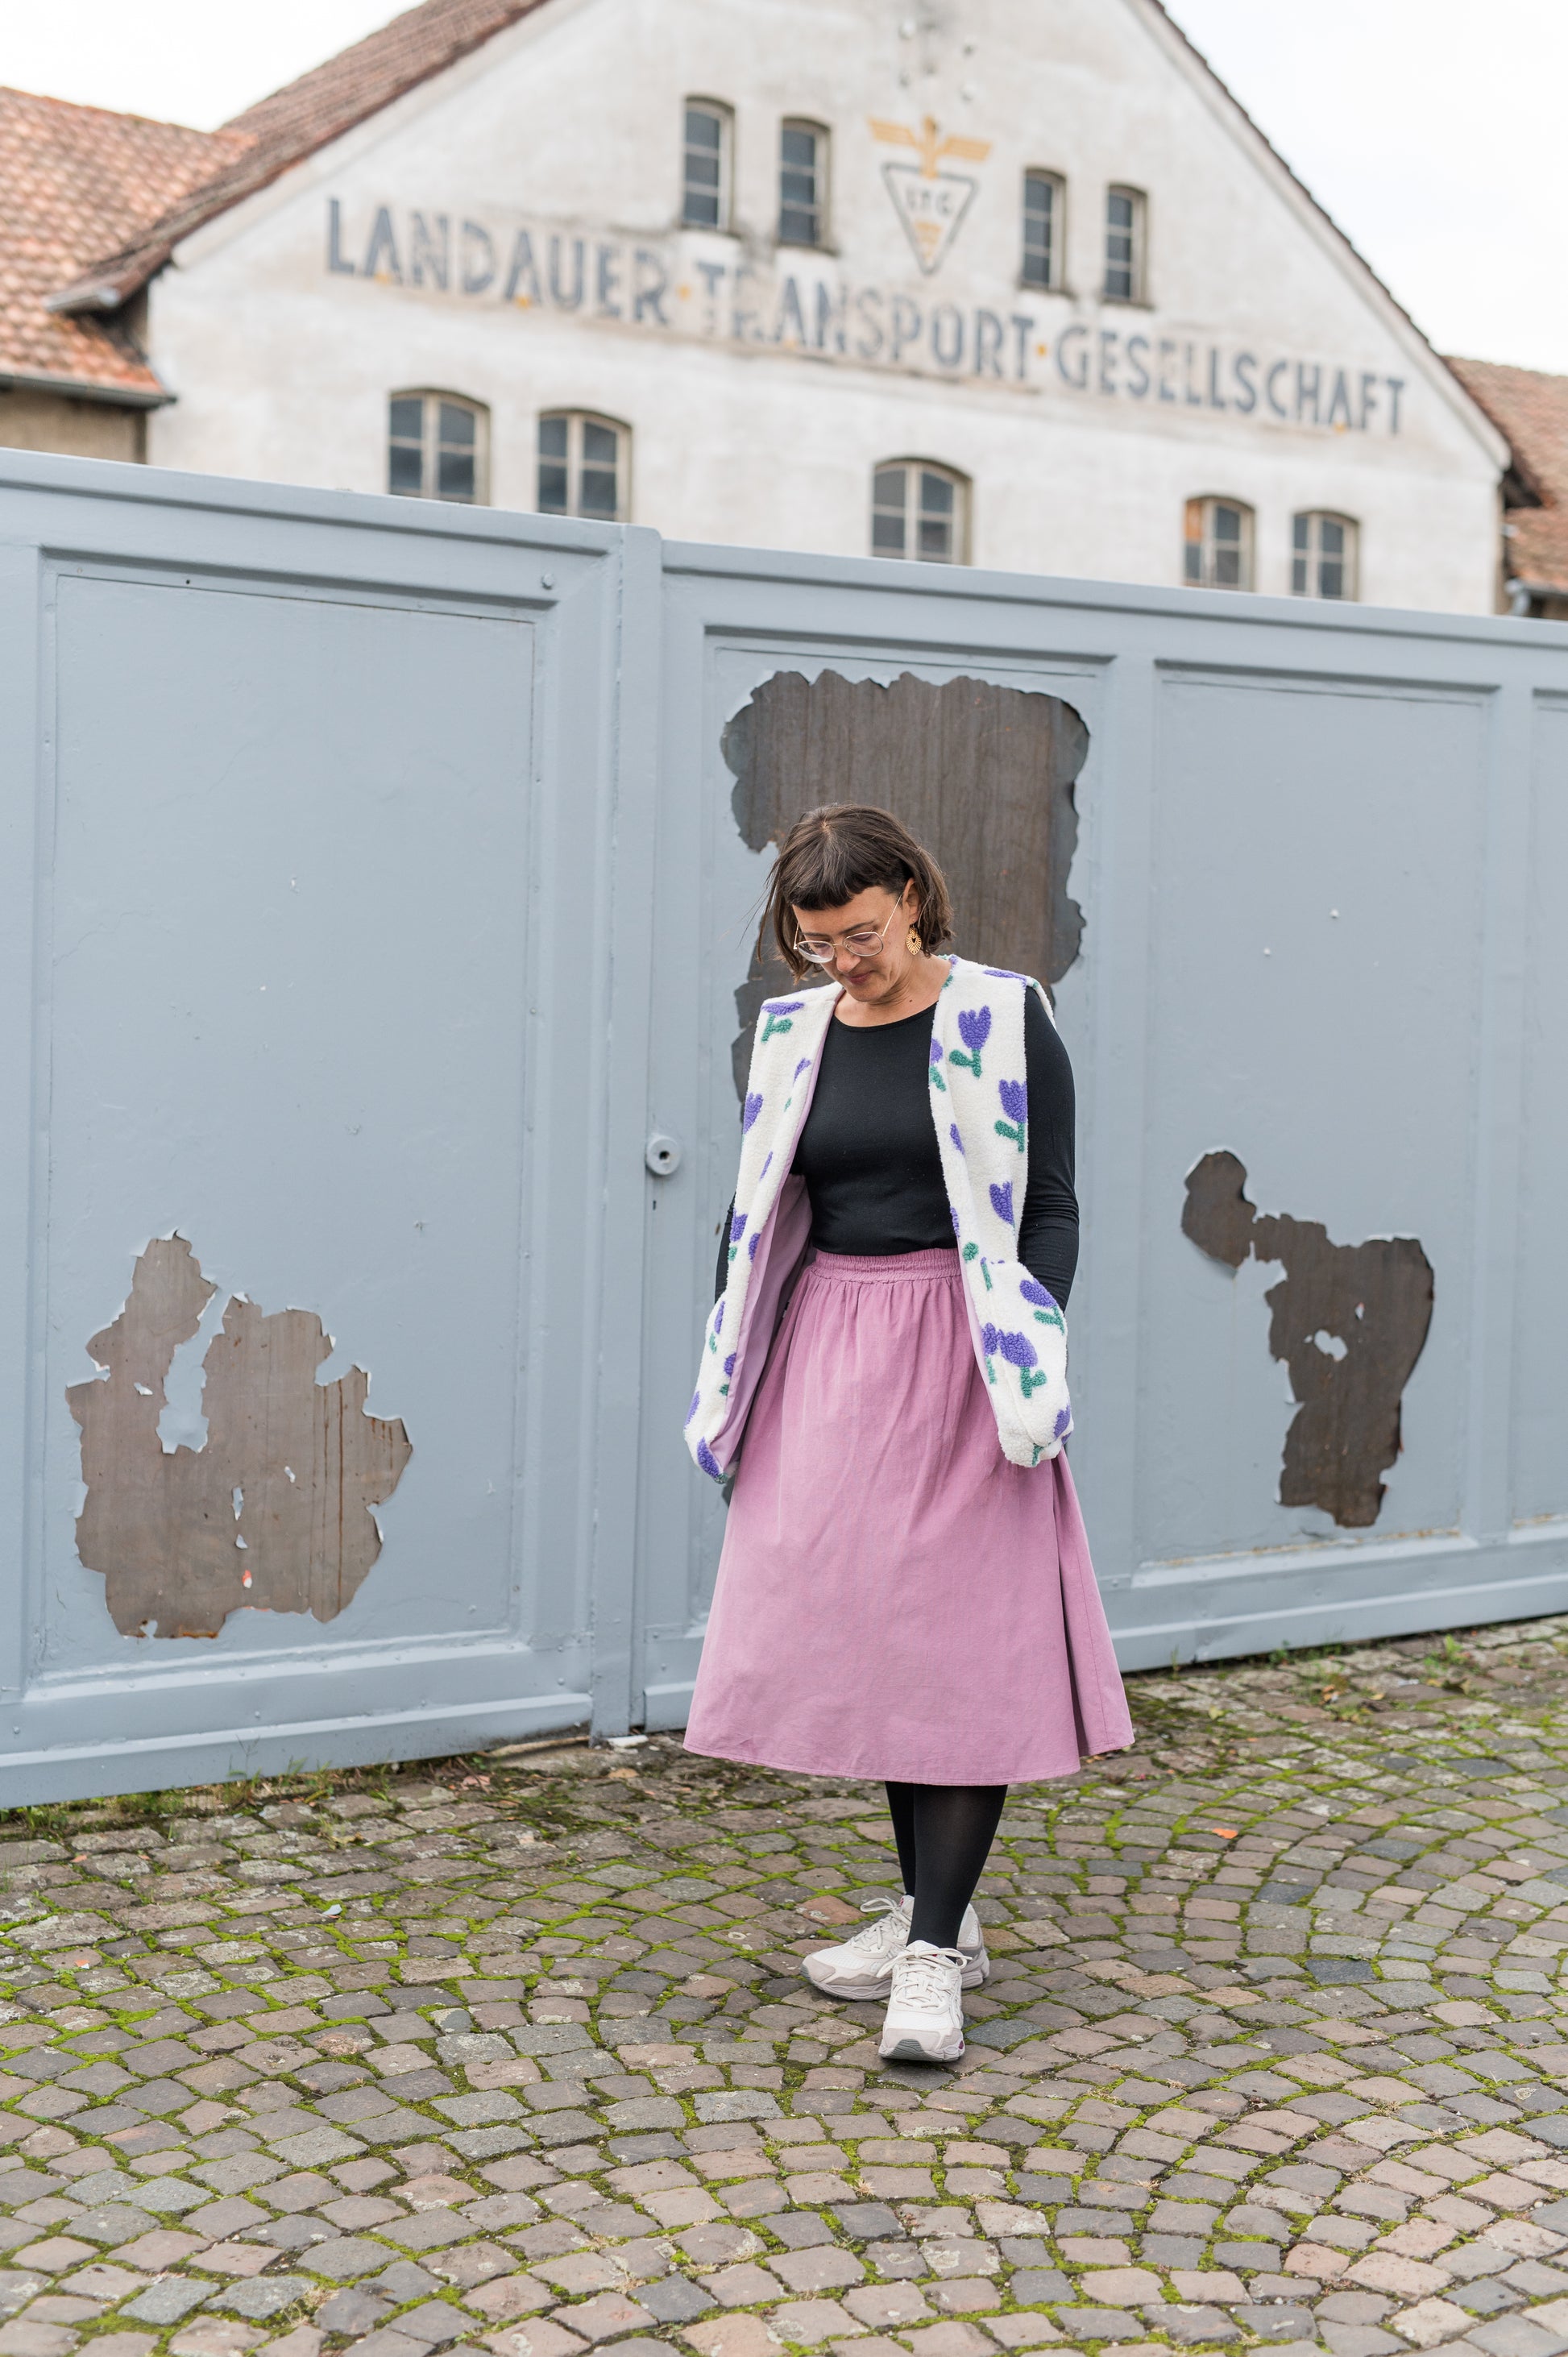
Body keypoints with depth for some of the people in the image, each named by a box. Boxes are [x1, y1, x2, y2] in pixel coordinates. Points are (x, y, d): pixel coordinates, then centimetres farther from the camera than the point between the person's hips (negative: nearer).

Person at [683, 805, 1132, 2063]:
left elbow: (1052, 1206, -4)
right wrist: (736, 1378, 11)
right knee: (859, 1629, 8)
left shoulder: (1004, 1022, -4)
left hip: (957, 1354, -5)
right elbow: (763, 1213, 14)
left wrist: (1032, 1358, -15)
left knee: (964, 1639, -6)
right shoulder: (793, 1033, 9)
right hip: (830, 1354, 5)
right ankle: (934, 1908, 22)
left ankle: (935, 1956, -2)